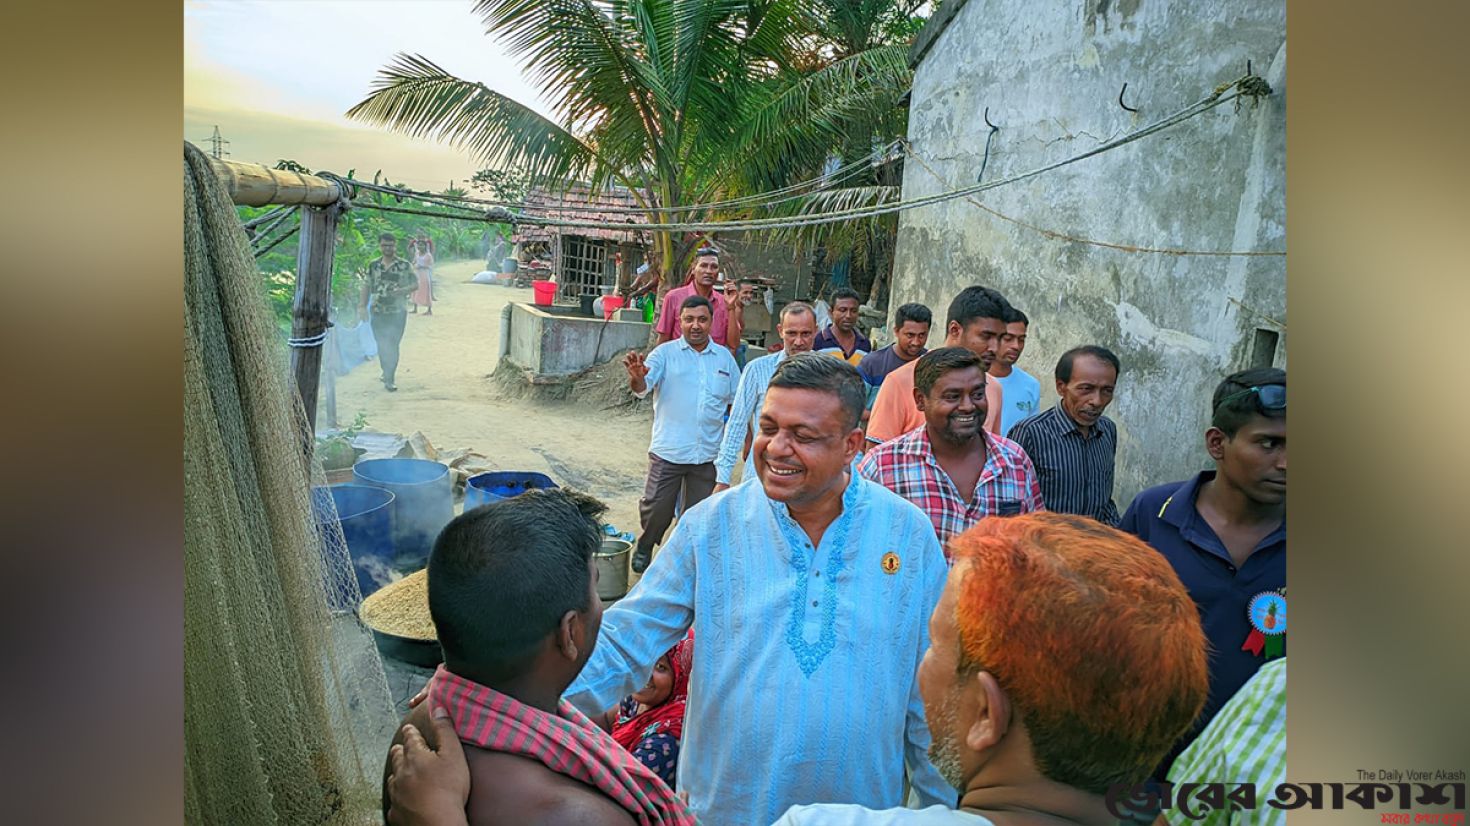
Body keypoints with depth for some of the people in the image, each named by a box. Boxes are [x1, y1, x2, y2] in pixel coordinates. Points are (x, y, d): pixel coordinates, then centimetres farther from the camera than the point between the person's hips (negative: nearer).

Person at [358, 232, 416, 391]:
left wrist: (402, 291, -18)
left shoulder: (404, 266, -2)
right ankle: (386, 373, 31)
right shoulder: (373, 265, 6)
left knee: (392, 345, -7)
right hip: (378, 312, 3)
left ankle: (389, 379, -4)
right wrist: (362, 306, 3)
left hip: (397, 312, -3)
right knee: (381, 345, 12)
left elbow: (414, 284, 1)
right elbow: (366, 287, 9)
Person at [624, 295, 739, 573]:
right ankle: (644, 547, 29)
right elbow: (643, 387, -16)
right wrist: (637, 378, -39)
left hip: (708, 453, 3)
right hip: (668, 450, -3)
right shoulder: (666, 353, -2)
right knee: (656, 507, 0)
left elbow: (736, 402, 15)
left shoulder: (724, 357, 8)